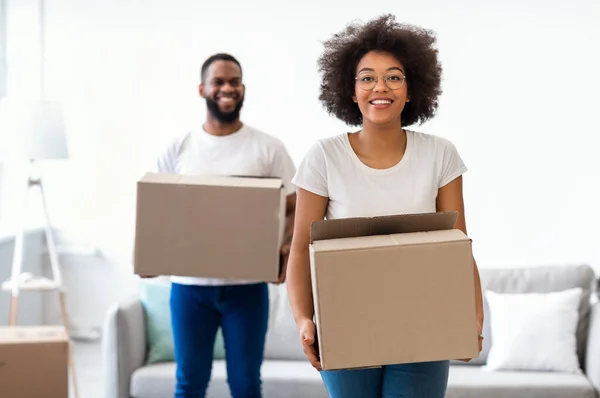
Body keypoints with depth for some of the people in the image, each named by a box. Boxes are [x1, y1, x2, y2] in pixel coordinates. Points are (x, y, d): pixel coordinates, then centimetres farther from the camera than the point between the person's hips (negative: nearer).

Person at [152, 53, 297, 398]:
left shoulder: (268, 148, 2)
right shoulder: (178, 150, 6)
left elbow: (297, 208, 2)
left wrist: (288, 249, -17)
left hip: (246, 285, -1)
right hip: (189, 284, 1)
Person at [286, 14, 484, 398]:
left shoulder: (439, 155, -3)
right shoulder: (325, 157, -7)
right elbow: (302, 248, -4)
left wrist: (472, 316, -14)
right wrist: (304, 320, -17)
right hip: (346, 333, 0)